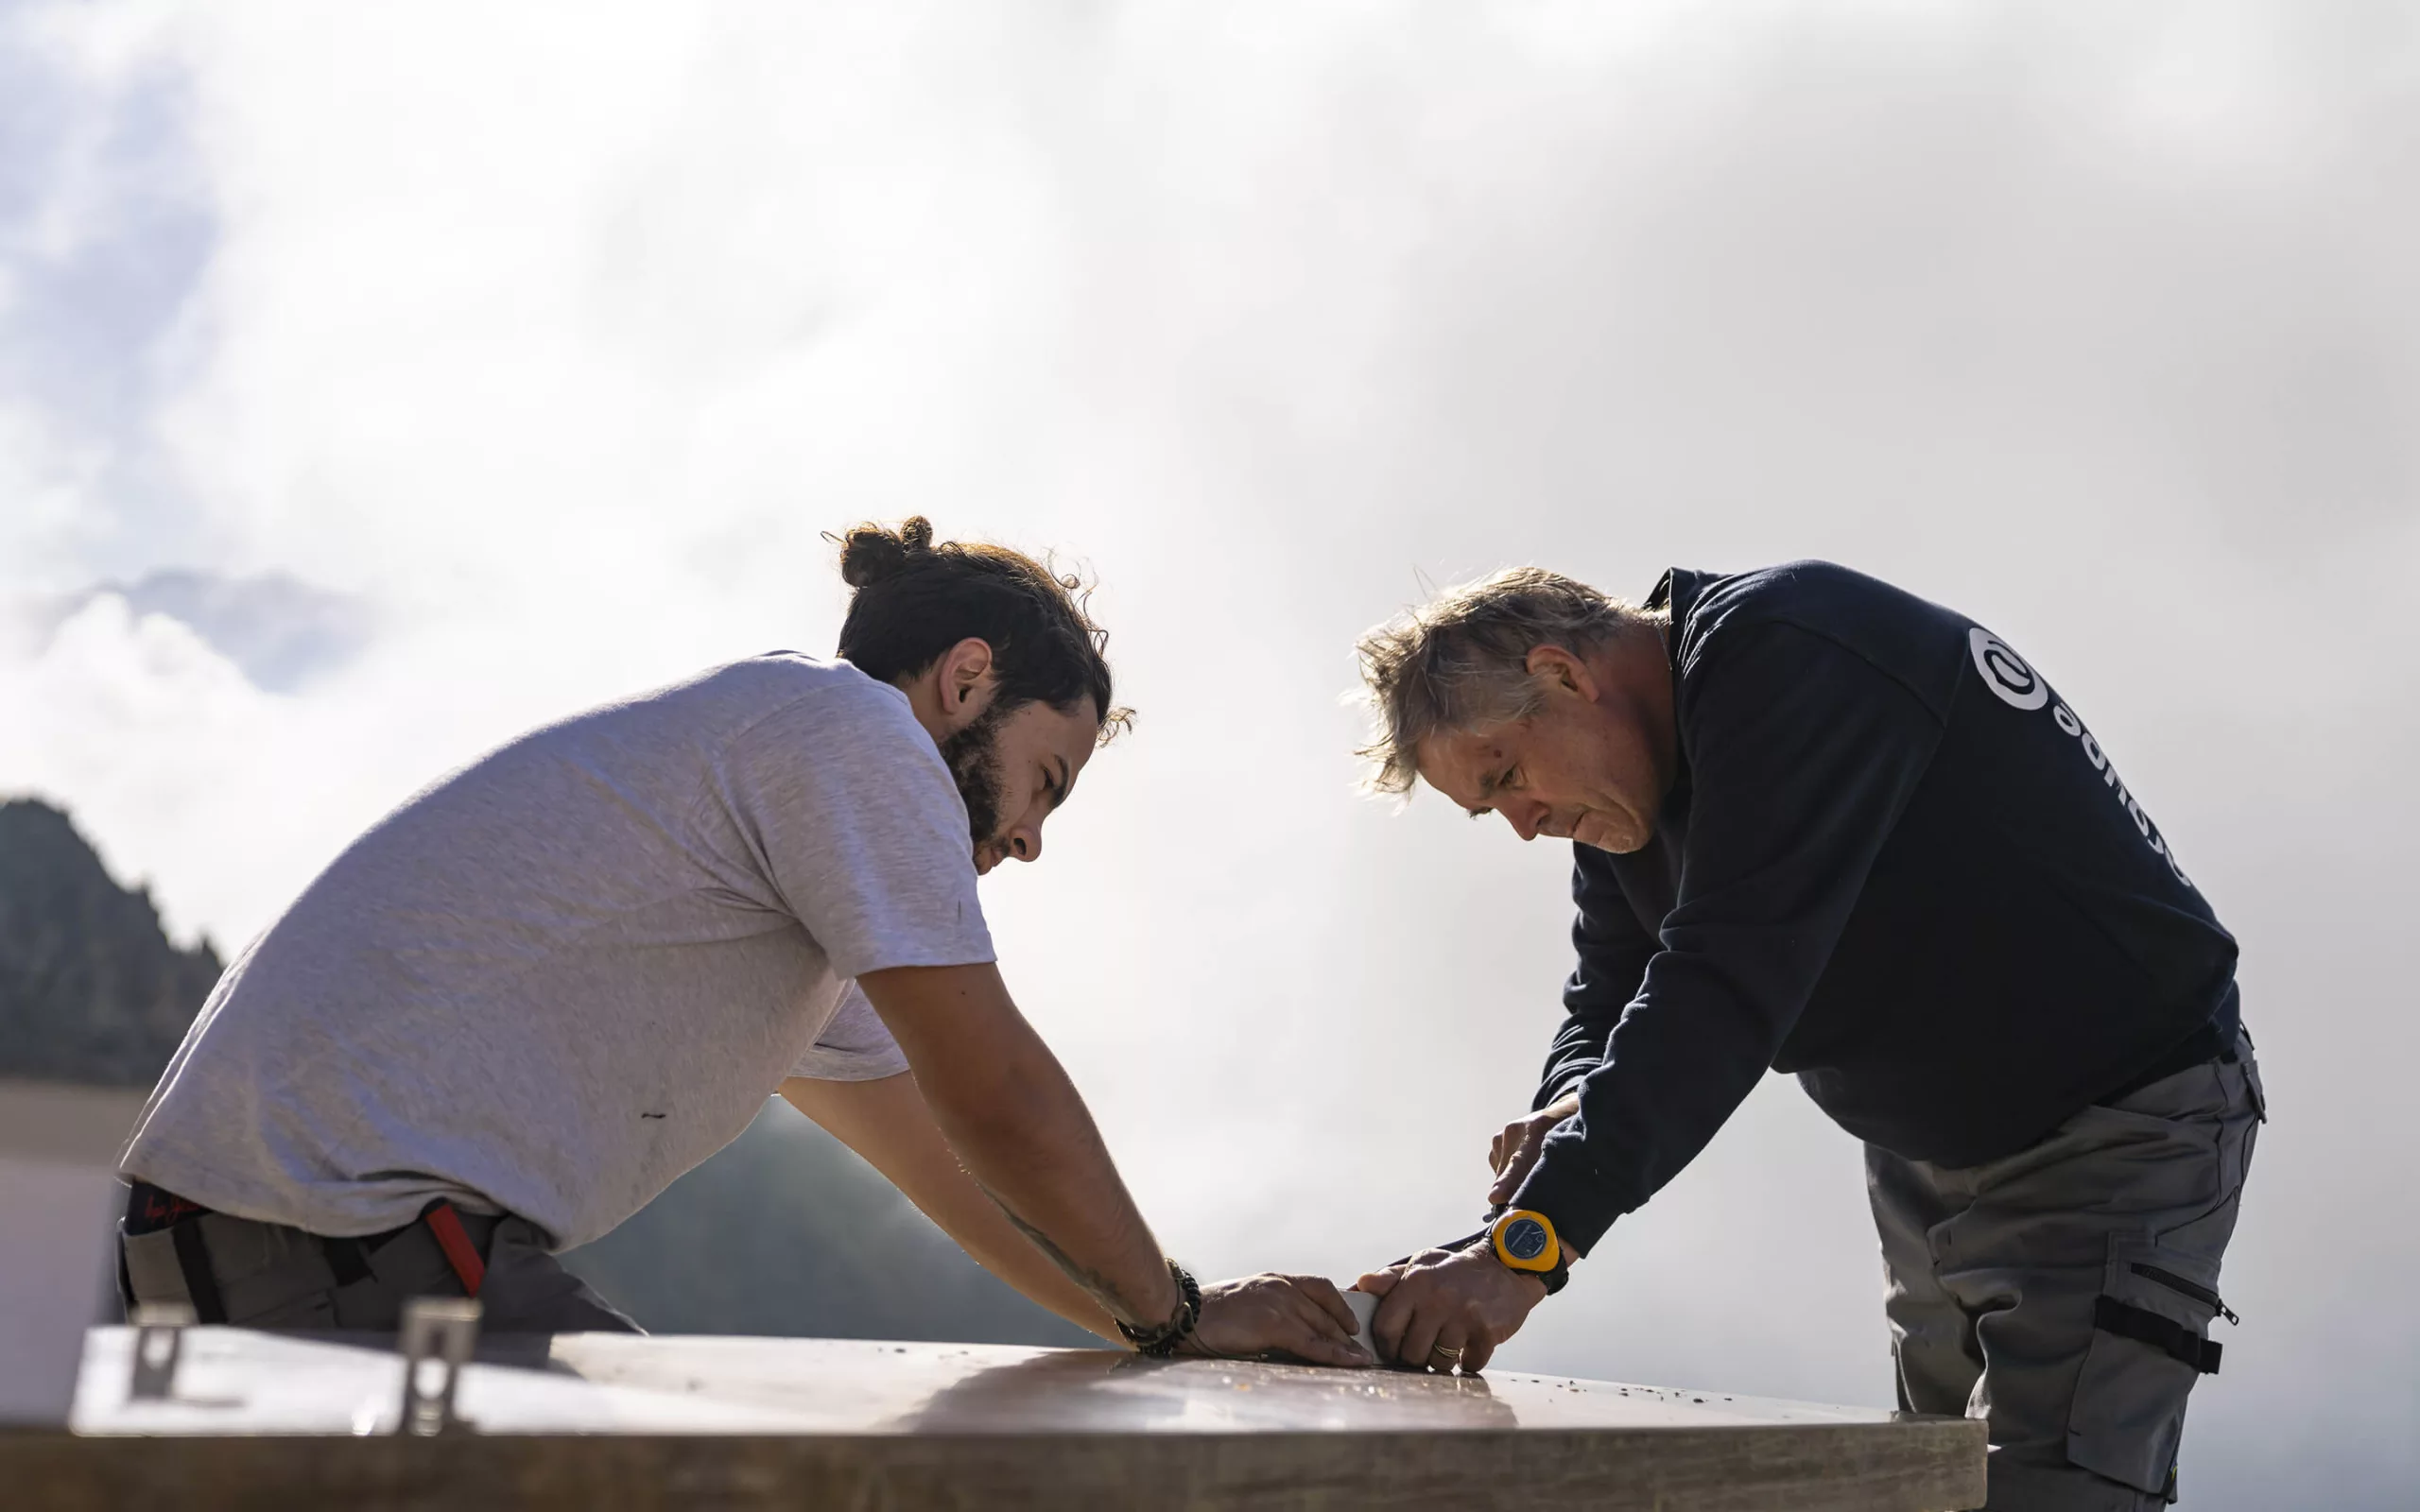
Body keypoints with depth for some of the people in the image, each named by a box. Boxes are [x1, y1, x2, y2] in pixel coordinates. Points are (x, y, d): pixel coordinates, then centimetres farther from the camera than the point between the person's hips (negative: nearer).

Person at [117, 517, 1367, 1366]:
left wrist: (1148, 1319, 25)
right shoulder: (846, 719, -6)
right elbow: (998, 1100, -9)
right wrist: (1175, 1313, 4)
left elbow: (947, 1153, 26)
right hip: (352, 1227, -11)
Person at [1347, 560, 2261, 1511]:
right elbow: (1610, 996, 4)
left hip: (2124, 1130, -9)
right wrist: (1573, 1107, -21)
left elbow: (1734, 974, -36)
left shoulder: (1788, 656, -27)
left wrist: (1529, 1242, -40)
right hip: (1929, 1157, 9)